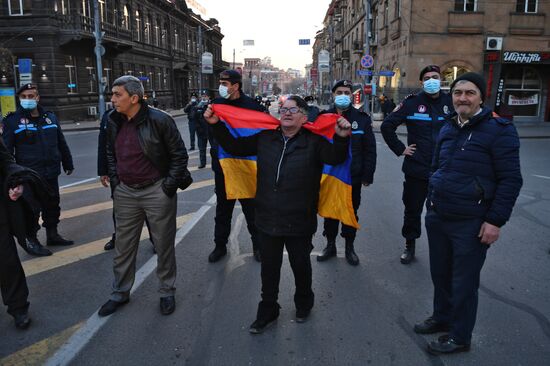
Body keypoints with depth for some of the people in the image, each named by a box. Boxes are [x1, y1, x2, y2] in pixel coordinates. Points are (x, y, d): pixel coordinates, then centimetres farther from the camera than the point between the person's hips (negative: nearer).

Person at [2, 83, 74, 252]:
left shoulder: (50, 117, 9)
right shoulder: (13, 120, -4)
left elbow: (62, 144, 16)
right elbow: (7, 150, -7)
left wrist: (68, 164, 18)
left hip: (51, 173, 5)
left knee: (52, 206, 15)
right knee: (32, 209, 1)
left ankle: (52, 234, 30)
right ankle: (30, 240, 16)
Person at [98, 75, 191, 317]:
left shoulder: (159, 120, -15)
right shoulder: (114, 122, 4)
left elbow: (179, 154, -10)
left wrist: (170, 185, -12)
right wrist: (114, 180, 9)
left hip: (157, 192, -5)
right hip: (125, 193, 6)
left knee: (164, 245, 8)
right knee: (123, 246, 14)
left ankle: (167, 292, 26)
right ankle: (120, 293, 32)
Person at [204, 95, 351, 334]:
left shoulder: (314, 142, -7)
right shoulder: (265, 138, 3)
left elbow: (335, 158, -20)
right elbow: (234, 146, 10)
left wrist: (342, 138, -37)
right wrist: (216, 125, 4)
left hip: (299, 223, -3)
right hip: (267, 220, 3)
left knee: (300, 265, 17)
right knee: (269, 269, 17)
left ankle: (304, 303, 44)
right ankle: (267, 310, 37)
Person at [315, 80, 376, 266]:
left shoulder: (362, 118, -1)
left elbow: (370, 150, -2)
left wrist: (368, 175, -6)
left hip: (353, 177, -1)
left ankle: (349, 247, 27)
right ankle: (330, 245, 28)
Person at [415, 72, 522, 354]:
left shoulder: (499, 130, -10)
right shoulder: (447, 130, 10)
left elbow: (511, 179, -12)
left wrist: (495, 221, -15)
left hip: (471, 224, -6)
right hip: (437, 218, 6)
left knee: (464, 282, 7)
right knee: (440, 274, 18)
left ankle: (459, 336, 25)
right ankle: (441, 317, 40)